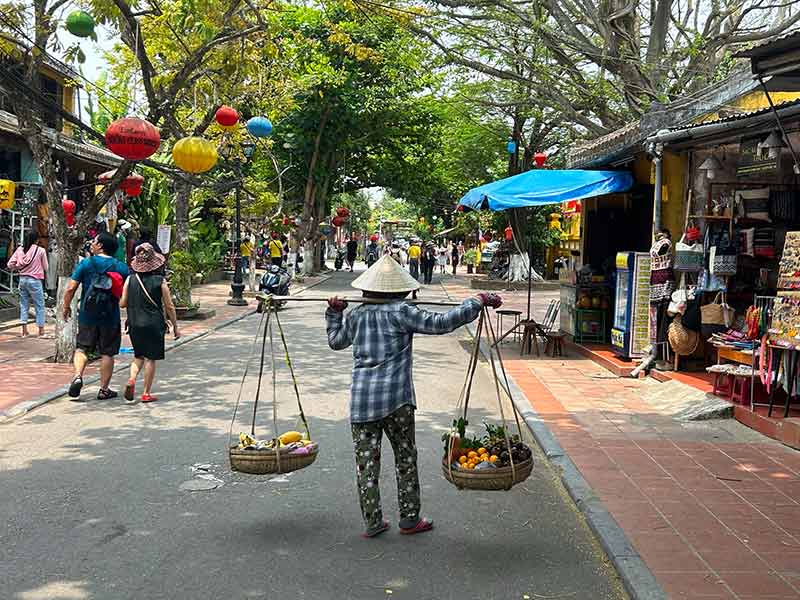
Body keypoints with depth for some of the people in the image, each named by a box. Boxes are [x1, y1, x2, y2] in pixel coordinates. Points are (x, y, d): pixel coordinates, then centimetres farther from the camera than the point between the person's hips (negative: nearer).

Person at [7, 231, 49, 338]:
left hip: (22, 279, 4)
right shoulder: (41, 250, -10)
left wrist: (18, 267, 16)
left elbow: (10, 265, 1)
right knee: (40, 306, 7)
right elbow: (45, 268, -2)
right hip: (35, 281, -4)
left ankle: (24, 331, 15)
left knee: (23, 305, 13)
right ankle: (41, 331, 10)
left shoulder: (20, 249, 0)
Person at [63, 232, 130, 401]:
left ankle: (78, 376, -9)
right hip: (110, 318, 0)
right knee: (107, 353, 9)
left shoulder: (85, 264, -5)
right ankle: (104, 389, 13)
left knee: (82, 348, 14)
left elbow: (71, 288, -8)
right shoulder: (122, 267, -3)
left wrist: (66, 307, 6)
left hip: (87, 316, 0)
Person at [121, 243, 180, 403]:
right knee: (150, 358, 7)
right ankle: (146, 393, 9)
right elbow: (169, 307, -4)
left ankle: (132, 379, -5)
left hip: (134, 324, 3)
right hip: (153, 324, -3)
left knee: (138, 356, 19)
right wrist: (175, 326, 6)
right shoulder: (160, 281, -8)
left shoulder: (130, 279, -3)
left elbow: (122, 303, 1)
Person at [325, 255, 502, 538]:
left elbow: (335, 340, 26)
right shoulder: (400, 312, -6)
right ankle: (409, 518, 17)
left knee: (366, 461, 9)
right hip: (395, 398, -4)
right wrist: (478, 302, -6)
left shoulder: (356, 315, 10)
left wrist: (334, 312, 39)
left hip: (361, 399, 4)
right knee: (405, 457, 11)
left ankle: (372, 522, 13)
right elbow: (441, 323, -12)